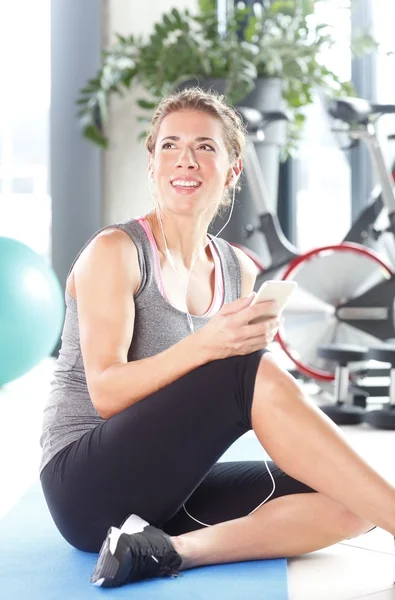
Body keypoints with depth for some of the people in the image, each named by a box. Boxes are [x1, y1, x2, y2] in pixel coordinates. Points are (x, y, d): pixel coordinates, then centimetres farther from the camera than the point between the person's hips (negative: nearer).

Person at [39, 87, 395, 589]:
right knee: (253, 372, -29)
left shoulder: (238, 270, 10)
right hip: (89, 485, -6)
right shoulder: (115, 251, -8)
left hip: (168, 489, 7)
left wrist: (253, 338, -10)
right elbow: (106, 393, -17)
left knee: (345, 504, -16)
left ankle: (173, 548, -24)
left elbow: (225, 413, 11)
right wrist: (206, 345, -32)